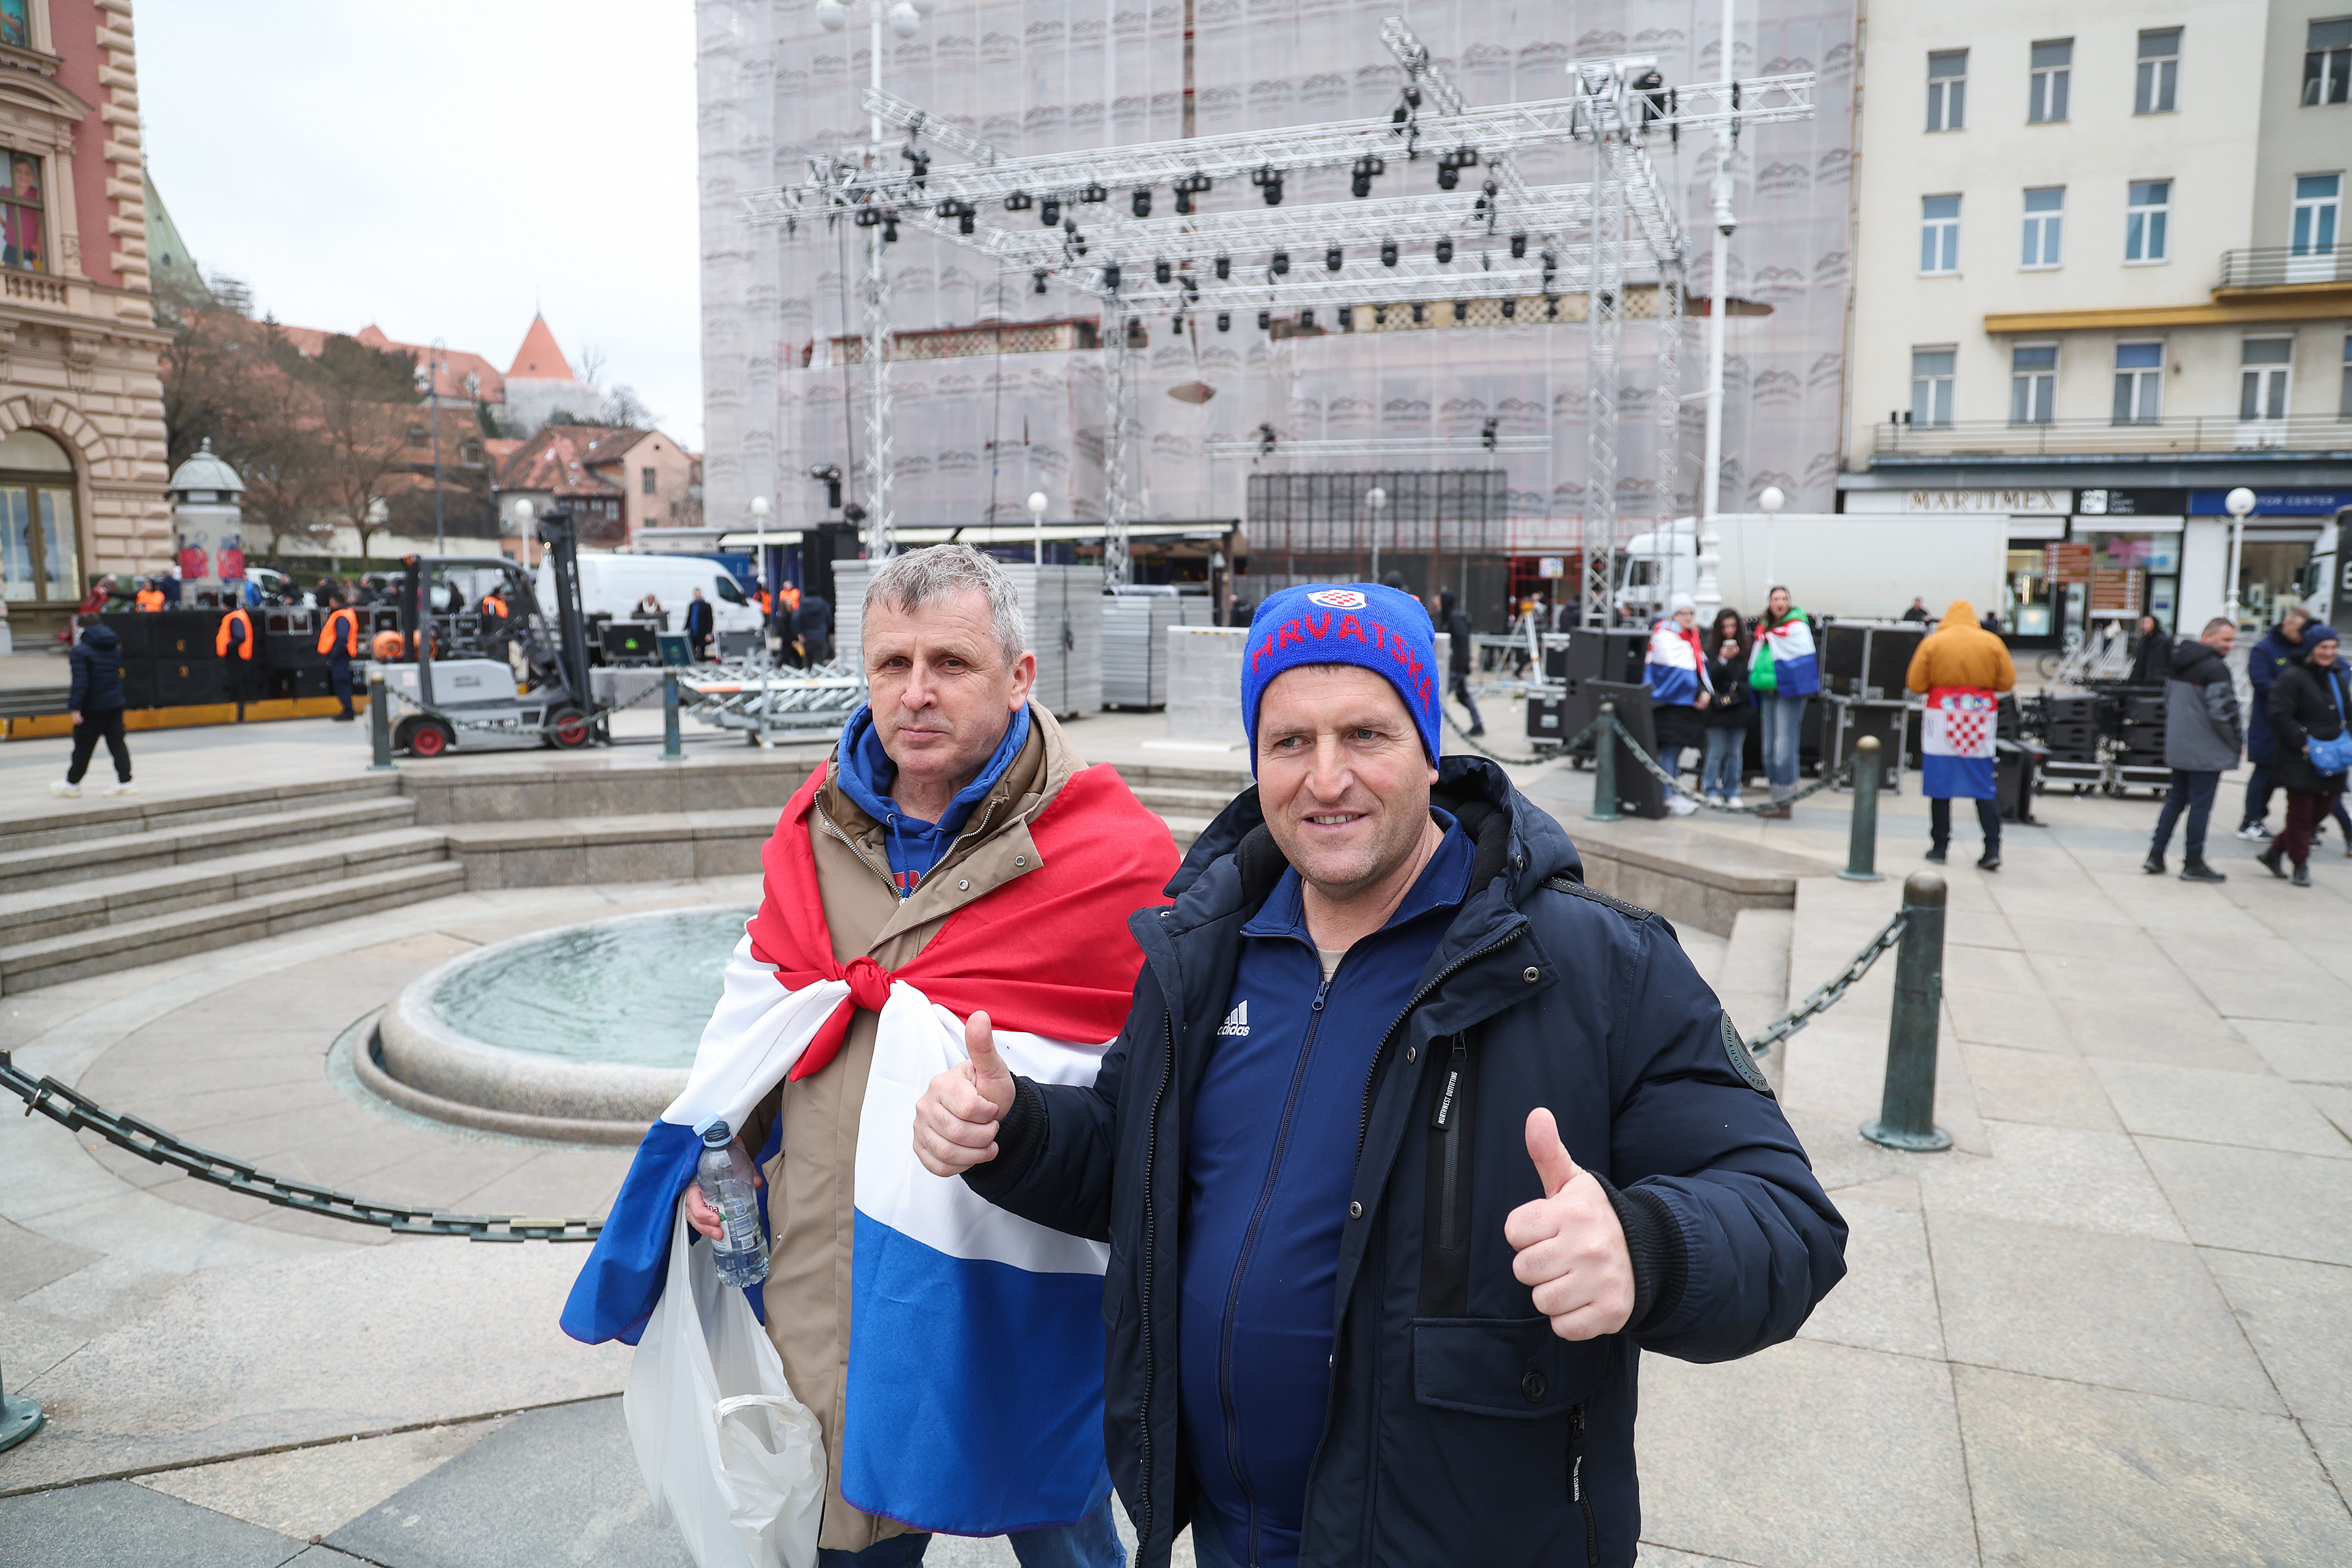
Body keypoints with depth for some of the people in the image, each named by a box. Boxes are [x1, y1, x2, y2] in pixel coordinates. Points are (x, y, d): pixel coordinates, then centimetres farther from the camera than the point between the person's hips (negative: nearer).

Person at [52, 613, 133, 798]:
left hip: (93, 706, -6)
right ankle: (125, 782, 2)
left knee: (83, 745, 5)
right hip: (116, 703, 6)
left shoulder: (80, 651, -12)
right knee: (117, 742, 7)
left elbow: (80, 682, -18)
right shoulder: (115, 648, 9)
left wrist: (75, 707, -16)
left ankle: (72, 783, 18)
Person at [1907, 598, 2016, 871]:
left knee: (1940, 786, 4)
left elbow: (1915, 684, -3)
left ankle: (1939, 847, 7)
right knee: (1984, 788, 6)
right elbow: (2008, 682, 4)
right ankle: (1993, 848, 1)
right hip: (1980, 719, 2)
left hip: (1943, 717, -2)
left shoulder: (1932, 643, -1)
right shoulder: (1992, 643, 3)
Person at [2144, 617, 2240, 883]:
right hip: (2206, 751, -8)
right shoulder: (2215, 667, -16)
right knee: (2201, 804, -1)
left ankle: (2156, 855, 13)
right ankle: (2193, 863, 5)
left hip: (2177, 747, 8)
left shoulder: (2180, 664, 10)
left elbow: (2168, 700, 19)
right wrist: (2238, 740, -4)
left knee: (2176, 798, 15)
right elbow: (2223, 711, -19)